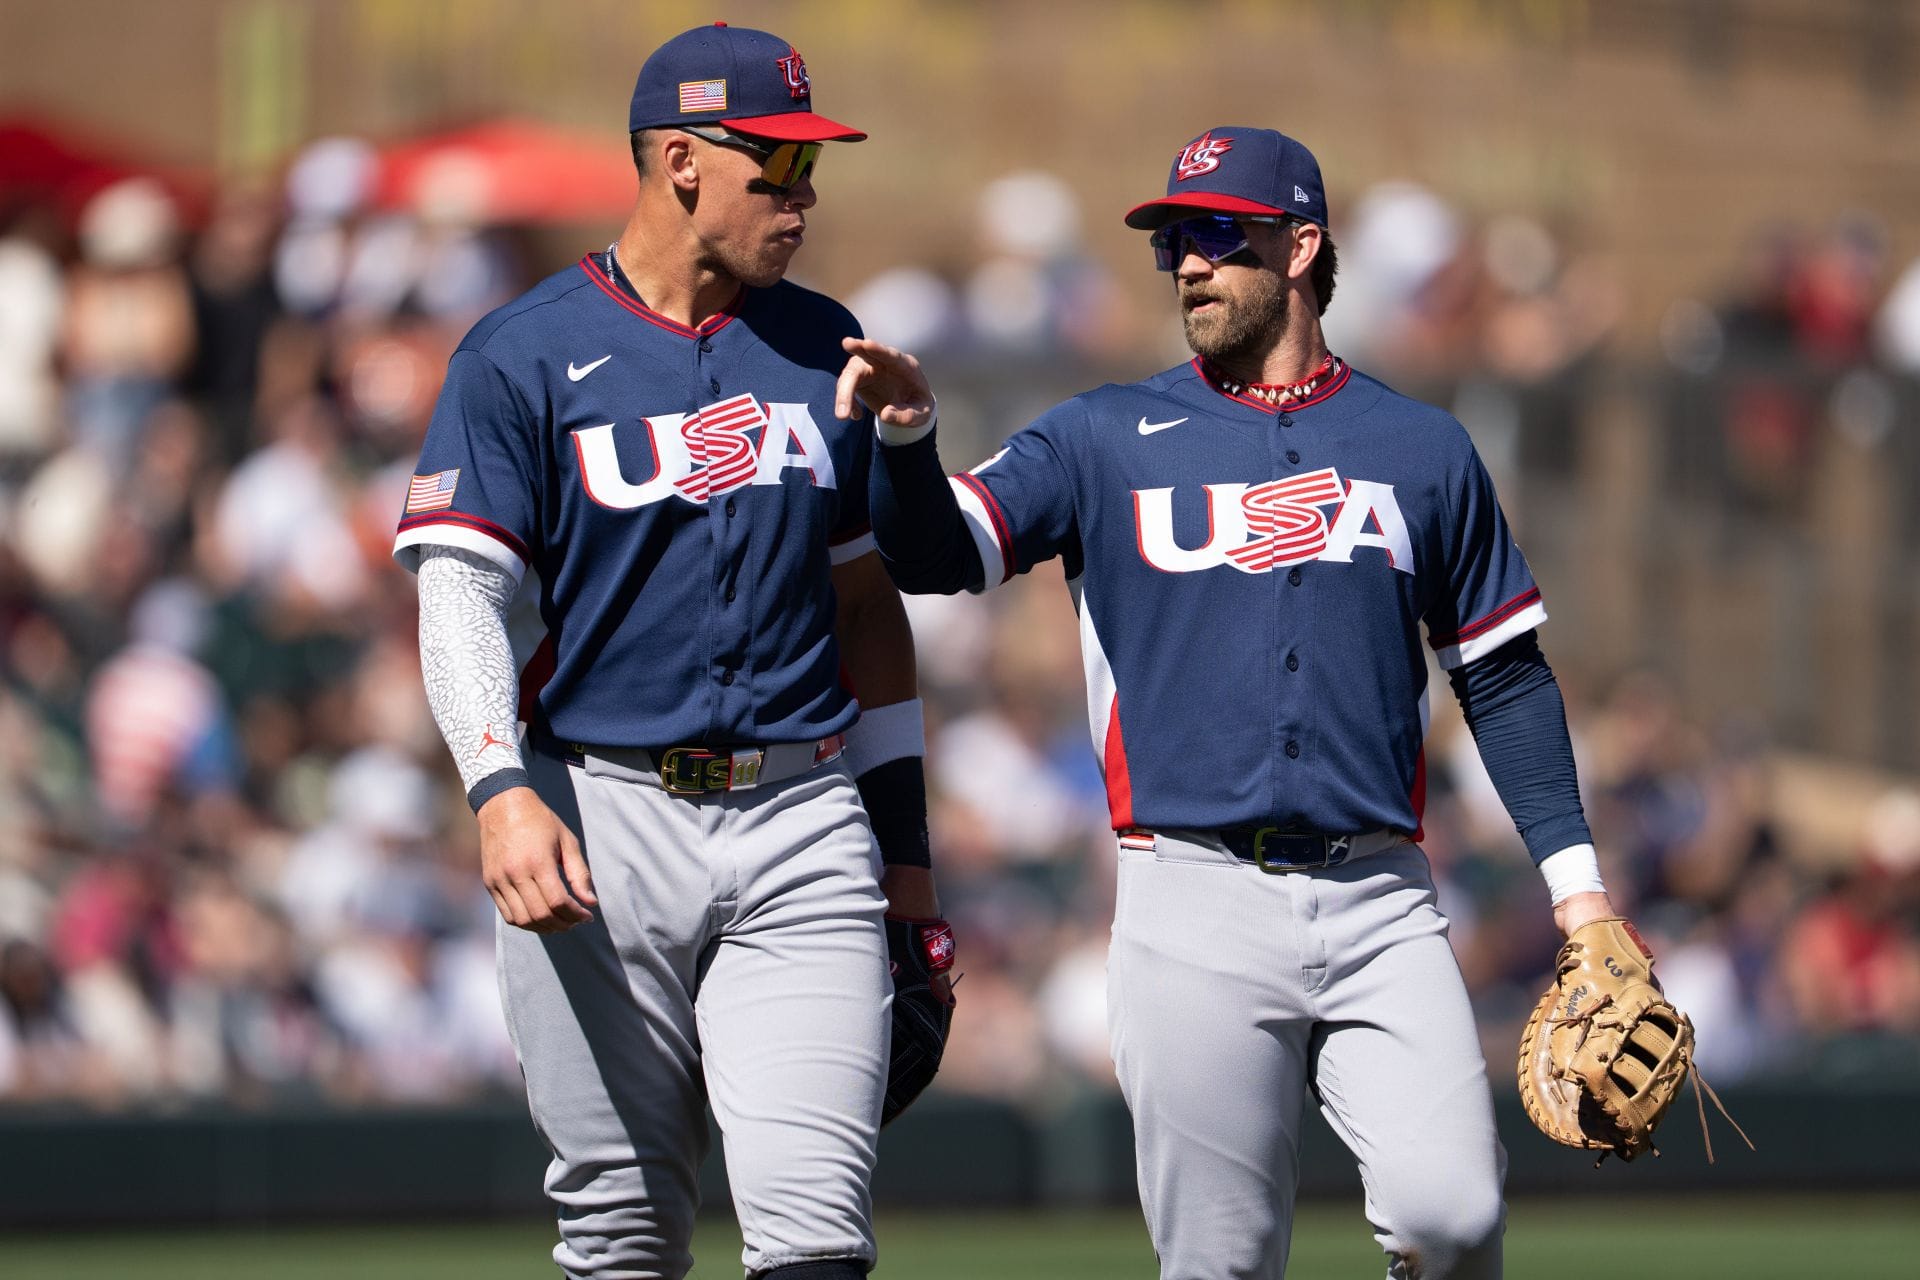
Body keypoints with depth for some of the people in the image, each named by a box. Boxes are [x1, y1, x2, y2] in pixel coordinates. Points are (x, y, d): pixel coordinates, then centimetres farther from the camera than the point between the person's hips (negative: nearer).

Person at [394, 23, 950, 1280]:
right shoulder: (524, 358, 0)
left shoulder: (823, 349, 14)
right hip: (607, 821, -2)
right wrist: (503, 792, -23)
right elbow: (461, 592, -7)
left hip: (804, 822, 2)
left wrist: (904, 840, 16)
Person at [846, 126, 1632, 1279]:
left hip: (1379, 910, 0)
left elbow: (1504, 676, 16)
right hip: (1199, 913, 0)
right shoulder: (1108, 439, 10)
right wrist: (908, 435, -23)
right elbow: (934, 555, -2)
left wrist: (1576, 880, 8)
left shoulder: (1421, 450, 13)